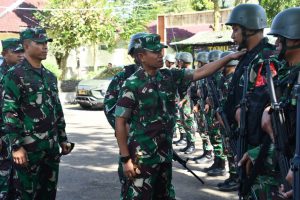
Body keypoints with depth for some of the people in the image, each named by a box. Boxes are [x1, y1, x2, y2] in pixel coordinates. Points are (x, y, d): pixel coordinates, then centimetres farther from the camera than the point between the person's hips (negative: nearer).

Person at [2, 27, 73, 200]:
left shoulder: (50, 76, 14)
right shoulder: (15, 76, -9)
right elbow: (9, 113, -14)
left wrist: (63, 139, 16)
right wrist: (16, 146, -18)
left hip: (51, 146, 7)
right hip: (29, 147, -6)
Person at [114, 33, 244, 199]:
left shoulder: (170, 77, 3)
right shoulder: (132, 84, -13)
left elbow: (201, 72, 2)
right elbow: (120, 123, -12)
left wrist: (229, 57, -8)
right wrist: (125, 159, -15)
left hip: (165, 154, 6)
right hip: (141, 157, -6)